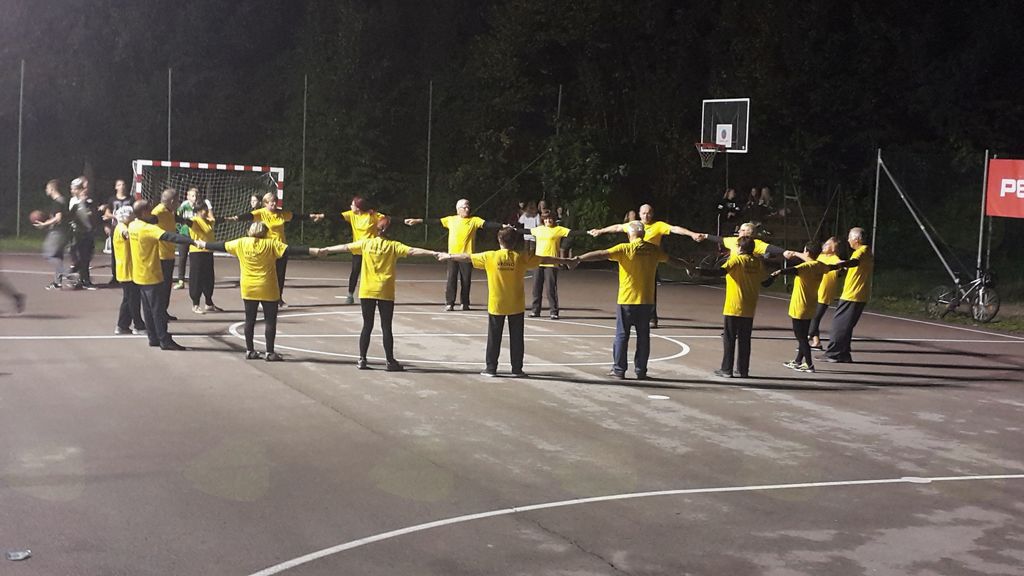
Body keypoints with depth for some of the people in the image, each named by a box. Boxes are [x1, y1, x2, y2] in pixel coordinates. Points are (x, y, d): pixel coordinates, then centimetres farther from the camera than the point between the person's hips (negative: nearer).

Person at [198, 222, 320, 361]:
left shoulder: (241, 243, 1)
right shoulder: (270, 244, -9)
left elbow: (221, 246, 13)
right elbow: (291, 250, -17)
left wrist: (203, 244, 29)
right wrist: (314, 251, -20)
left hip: (248, 289, 4)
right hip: (267, 290, -4)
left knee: (250, 320, 13)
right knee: (270, 321, 4)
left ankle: (250, 351, 19)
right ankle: (270, 353, 4)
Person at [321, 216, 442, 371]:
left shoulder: (366, 243, 2)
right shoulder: (393, 246, -5)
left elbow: (345, 247, 9)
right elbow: (412, 251, -15)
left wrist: (325, 250, 21)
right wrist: (433, 253, -18)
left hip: (367, 292, 2)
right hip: (386, 293, -2)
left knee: (367, 326, 10)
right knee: (386, 327, 3)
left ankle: (362, 360, 11)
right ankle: (390, 362, 6)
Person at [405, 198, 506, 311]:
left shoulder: (474, 220, 0)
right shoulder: (451, 220, 6)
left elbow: (487, 224, -11)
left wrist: (502, 226, -27)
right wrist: (417, 221, 7)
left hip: (467, 256, -1)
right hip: (452, 255, 1)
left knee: (466, 280, 4)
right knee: (451, 279, 1)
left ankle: (465, 303, 16)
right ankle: (449, 303, 6)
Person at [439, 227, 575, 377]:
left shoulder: (490, 257, -7)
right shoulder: (521, 257, -6)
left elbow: (467, 257, 3)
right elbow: (545, 259, 1)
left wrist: (449, 256, 18)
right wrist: (567, 261, 9)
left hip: (496, 305, 0)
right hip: (516, 305, 0)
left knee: (494, 338, 8)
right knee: (516, 338, 8)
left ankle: (491, 368, 12)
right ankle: (517, 369, 11)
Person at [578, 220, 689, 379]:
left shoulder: (625, 249, -10)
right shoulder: (654, 249, 4)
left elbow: (601, 254, -20)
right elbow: (672, 260, 21)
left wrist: (579, 258, -23)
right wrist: (688, 266, 39)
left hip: (626, 301, -3)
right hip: (647, 301, 3)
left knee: (622, 335, 5)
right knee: (643, 336, 10)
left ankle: (619, 370, 7)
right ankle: (641, 371, 12)